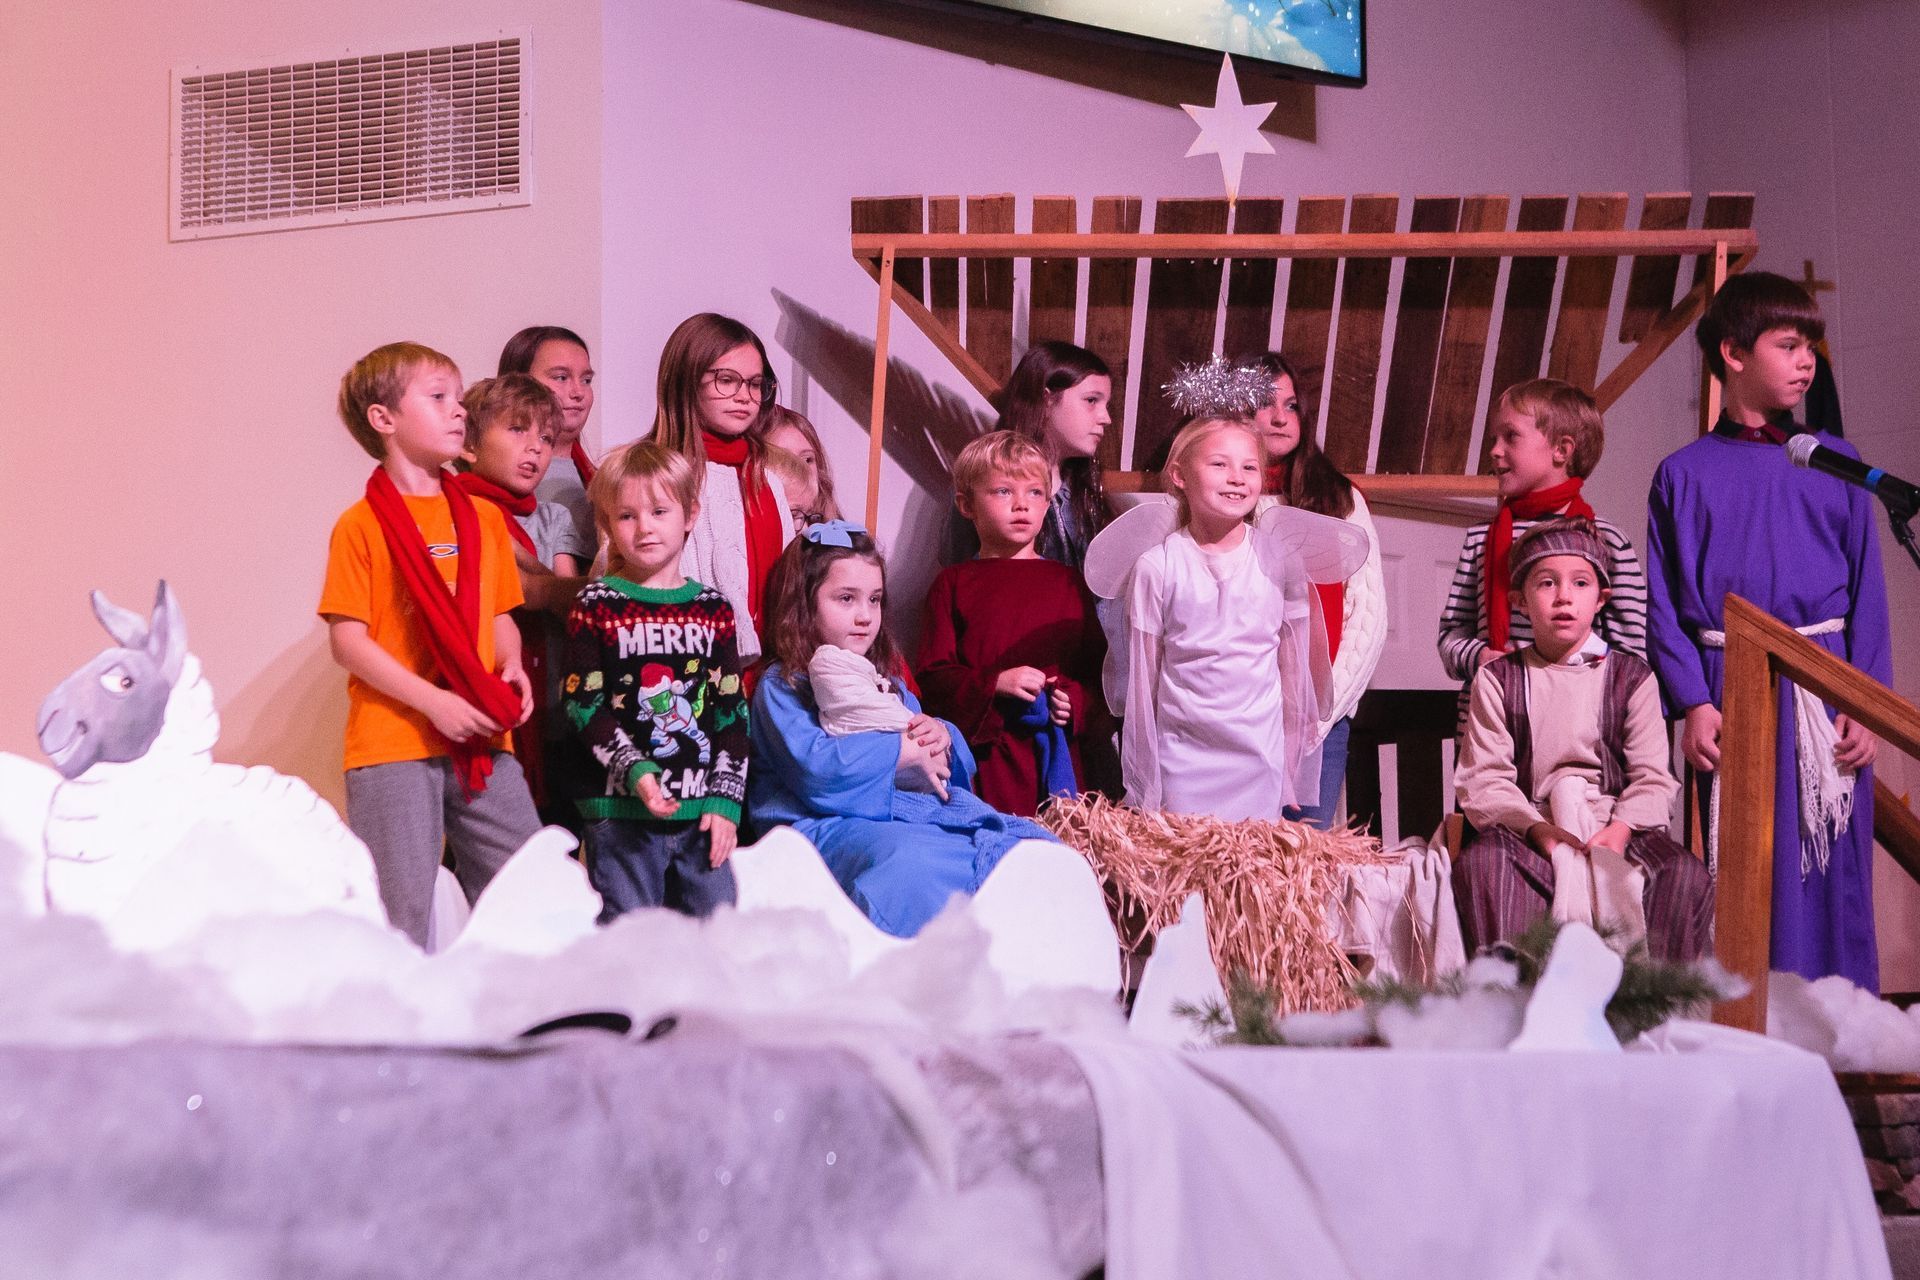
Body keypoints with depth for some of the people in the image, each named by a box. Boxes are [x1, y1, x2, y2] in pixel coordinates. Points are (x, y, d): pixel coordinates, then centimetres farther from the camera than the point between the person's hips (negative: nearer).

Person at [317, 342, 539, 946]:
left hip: (483, 740, 5)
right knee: (402, 917, -1)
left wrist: (511, 666, -2)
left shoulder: (483, 518, 13)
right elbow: (348, 641, -8)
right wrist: (433, 701, -15)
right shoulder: (363, 525, -4)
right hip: (392, 747, -5)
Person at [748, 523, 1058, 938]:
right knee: (912, 865, -42)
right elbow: (815, 769, -15)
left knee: (1027, 845, -17)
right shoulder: (783, 686, 5)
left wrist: (943, 739, 5)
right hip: (835, 824, -8)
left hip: (924, 810, 8)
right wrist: (902, 751, -8)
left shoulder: (887, 681, 28)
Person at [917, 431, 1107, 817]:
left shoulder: (1066, 582, 14)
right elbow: (932, 675, -1)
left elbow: (1097, 666, 12)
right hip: (984, 755, -2)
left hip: (1058, 753, 2)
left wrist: (1075, 701, -7)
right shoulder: (954, 583, 6)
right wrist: (995, 683, -15)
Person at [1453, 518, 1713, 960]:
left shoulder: (1632, 678, 11)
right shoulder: (1498, 679, 9)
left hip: (1615, 822, 1)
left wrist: (1620, 829, -18)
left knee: (1686, 875, -29)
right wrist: (1535, 827, -19)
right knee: (1479, 864, -35)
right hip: (1527, 821, -1)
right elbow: (1483, 778, 0)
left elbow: (1652, 777, 3)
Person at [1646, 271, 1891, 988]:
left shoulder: (1834, 463, 8)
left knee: (1831, 875, 2)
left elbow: (1867, 591, 6)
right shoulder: (1684, 474, 6)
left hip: (1823, 689, 1)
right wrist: (1693, 702, -10)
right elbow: (1663, 604, 2)